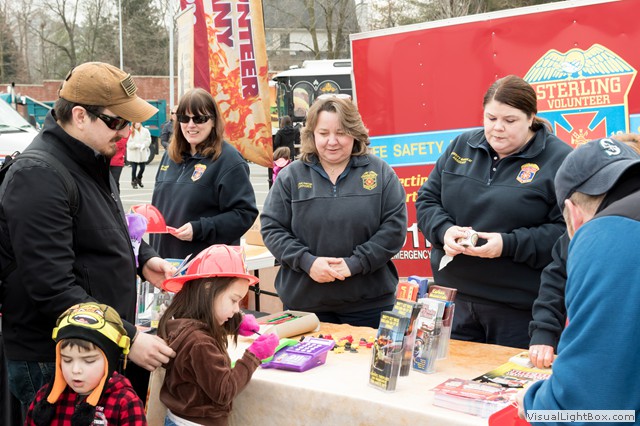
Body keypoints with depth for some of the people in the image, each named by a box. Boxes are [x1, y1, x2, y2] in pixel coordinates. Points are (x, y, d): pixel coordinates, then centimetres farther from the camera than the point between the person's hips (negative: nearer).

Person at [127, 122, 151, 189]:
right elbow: (129, 143, -10)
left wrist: (143, 145, -15)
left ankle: (139, 179, 34)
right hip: (133, 154, -3)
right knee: (134, 168, 0)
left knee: (142, 168, 7)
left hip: (143, 154, 3)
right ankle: (133, 182, 16)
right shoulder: (131, 132, -8)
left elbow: (148, 141, 1)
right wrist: (137, 145, -20)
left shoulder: (145, 131, 0)